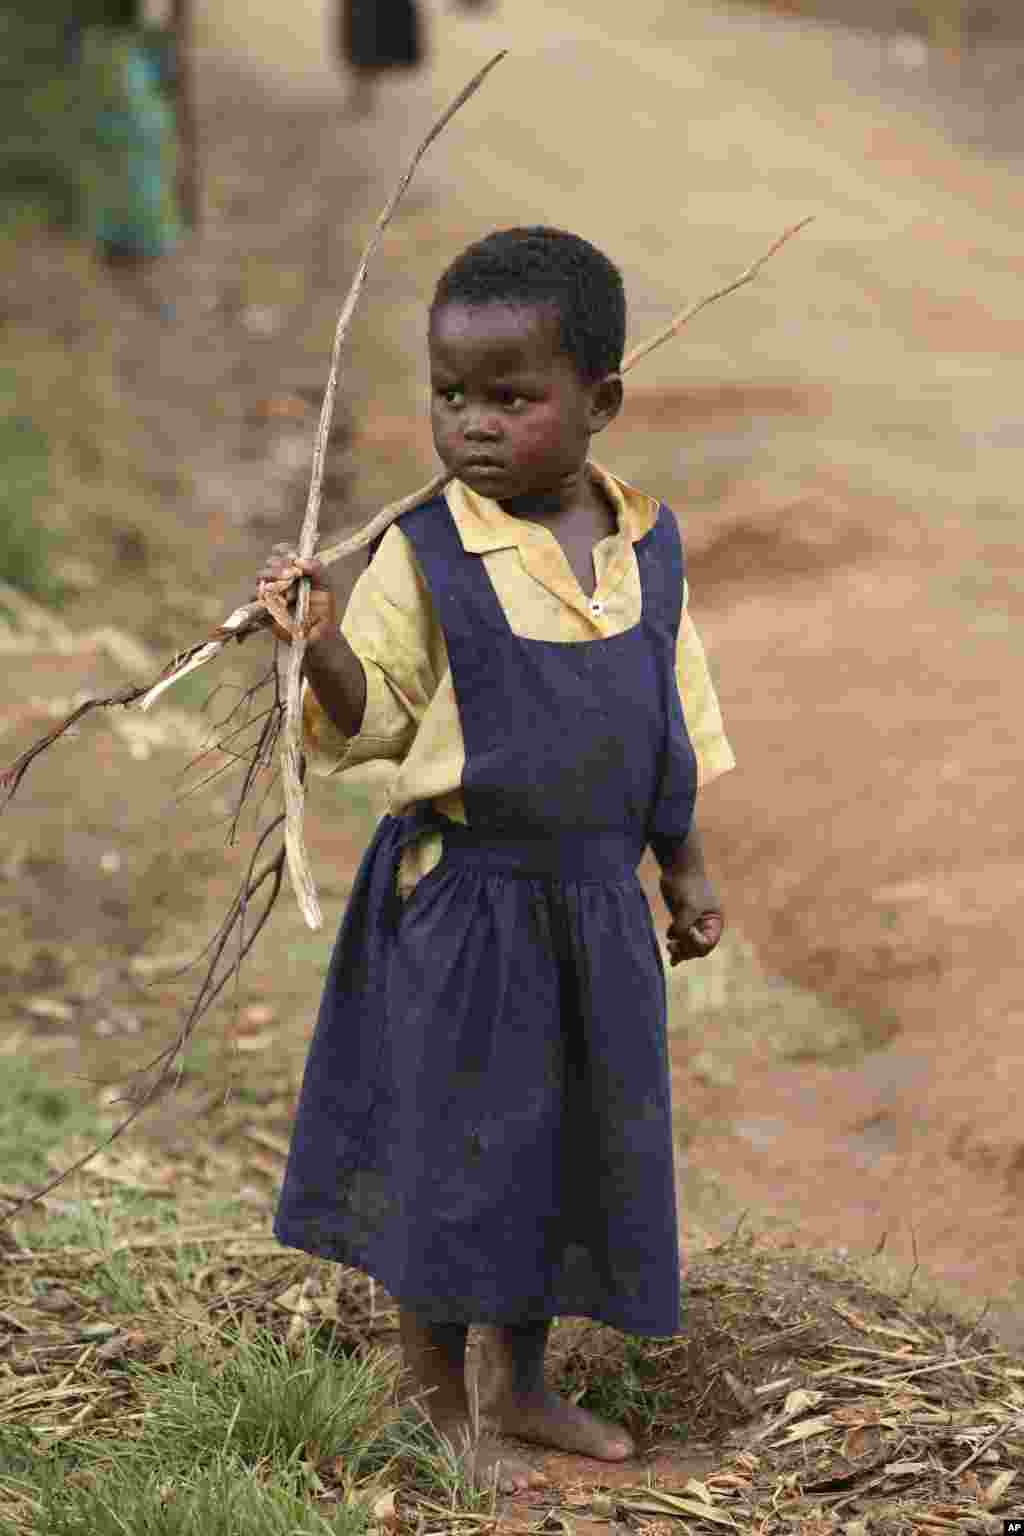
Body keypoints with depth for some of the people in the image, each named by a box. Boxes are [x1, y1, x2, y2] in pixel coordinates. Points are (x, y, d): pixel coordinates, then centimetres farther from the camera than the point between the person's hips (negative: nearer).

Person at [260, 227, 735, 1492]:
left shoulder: (647, 547, 0)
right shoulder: (423, 559, -12)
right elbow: (370, 724, -10)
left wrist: (683, 866, 14)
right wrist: (324, 641, -29)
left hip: (592, 901, 5)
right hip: (456, 901, -4)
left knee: (569, 1150, 15)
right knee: (451, 1159, 4)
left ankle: (523, 1386, 33)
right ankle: (442, 1411, 22)